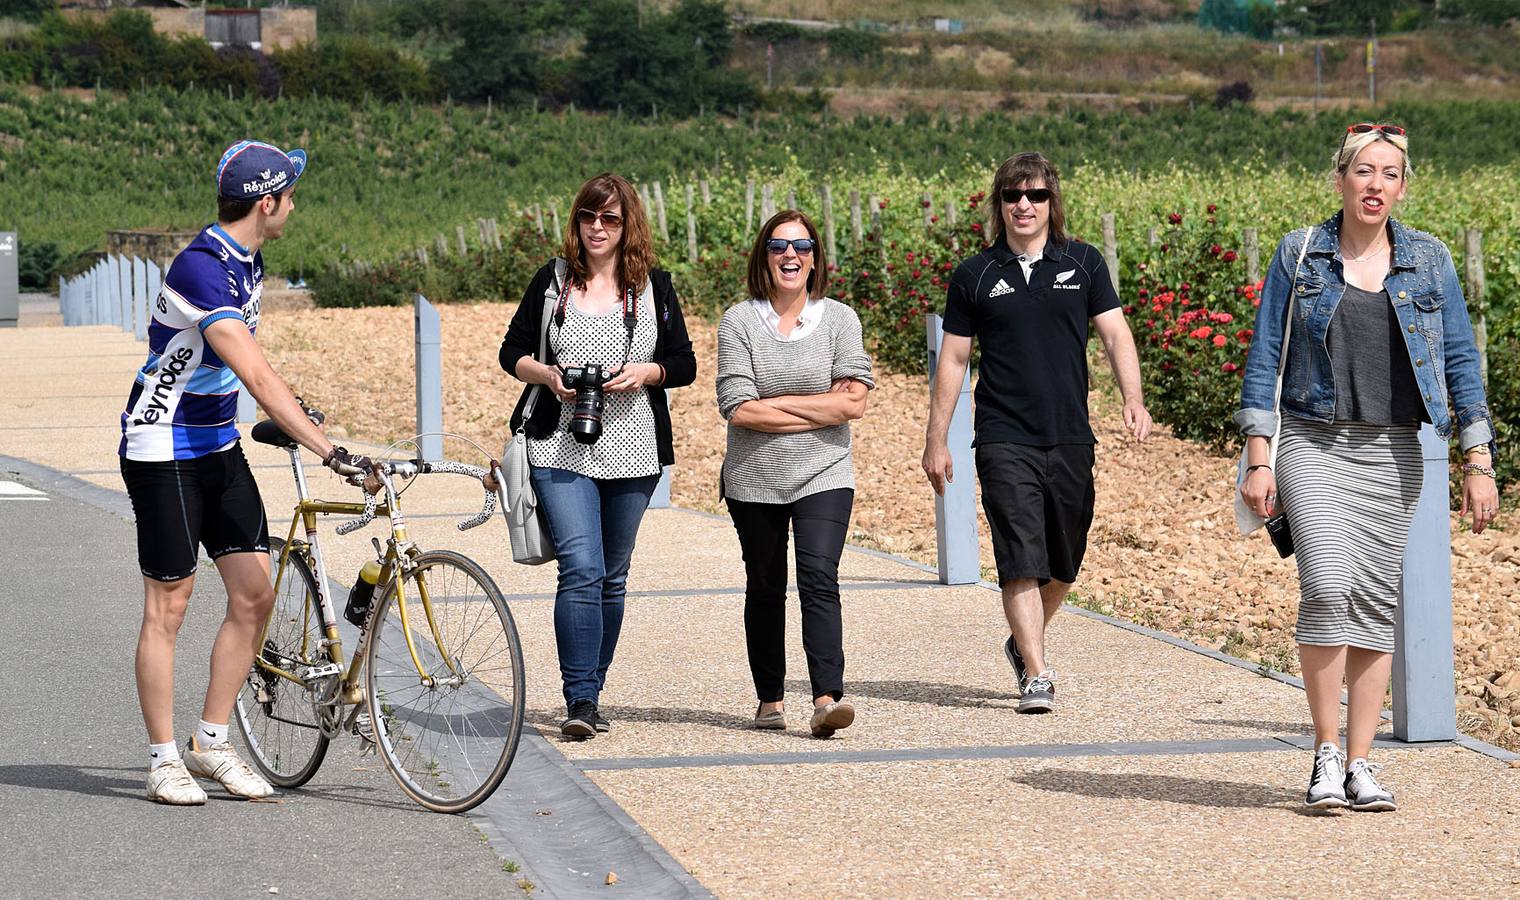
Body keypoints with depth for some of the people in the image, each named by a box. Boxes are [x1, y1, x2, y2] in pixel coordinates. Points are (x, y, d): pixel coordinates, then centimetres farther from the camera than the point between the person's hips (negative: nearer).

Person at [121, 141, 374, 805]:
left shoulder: (247, 262, 5)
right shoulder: (200, 268, -25)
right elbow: (256, 377, -32)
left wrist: (290, 406, 28)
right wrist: (328, 452, -35)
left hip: (219, 445, 8)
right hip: (163, 451, -8)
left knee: (254, 593, 2)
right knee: (169, 606, -1)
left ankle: (210, 743, 13)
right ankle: (164, 760, 9)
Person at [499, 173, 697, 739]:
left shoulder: (654, 286, 7)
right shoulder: (552, 280, 5)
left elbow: (685, 365, 8)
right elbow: (512, 352, 9)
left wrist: (645, 373, -12)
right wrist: (548, 374, -11)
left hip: (632, 453, 2)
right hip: (562, 450, -2)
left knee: (613, 577, 10)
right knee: (581, 570, -16)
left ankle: (591, 692, 21)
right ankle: (580, 699, -18)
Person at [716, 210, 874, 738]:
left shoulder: (839, 319, 2)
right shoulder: (738, 322, -2)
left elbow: (854, 402, -9)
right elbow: (738, 410, -12)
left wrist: (775, 402, -11)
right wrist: (821, 408, -10)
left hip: (823, 477, -1)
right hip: (754, 479, 1)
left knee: (819, 578, -16)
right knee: (765, 589, 10)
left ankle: (827, 699, -25)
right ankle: (770, 699, 22)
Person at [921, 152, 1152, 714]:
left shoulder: (1083, 264, 6)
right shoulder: (975, 276, 4)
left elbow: (1115, 333, 1)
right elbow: (953, 359, 8)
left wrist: (1133, 400, -15)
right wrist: (936, 441, 6)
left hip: (1070, 438, 2)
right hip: (1004, 440, -2)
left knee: (1063, 564, 12)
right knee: (1021, 562, -12)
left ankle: (1024, 644, 36)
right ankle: (1037, 676, -11)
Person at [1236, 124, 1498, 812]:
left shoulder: (1429, 261, 6)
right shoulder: (1298, 256, 3)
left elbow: (1461, 361, 6)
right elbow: (1264, 359, 3)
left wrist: (1479, 463, 0)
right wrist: (1258, 458, -4)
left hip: (1393, 456, 2)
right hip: (1315, 446, -2)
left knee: (1376, 605, 2)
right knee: (1328, 585, -19)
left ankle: (1360, 764, 11)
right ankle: (1325, 755, -9)